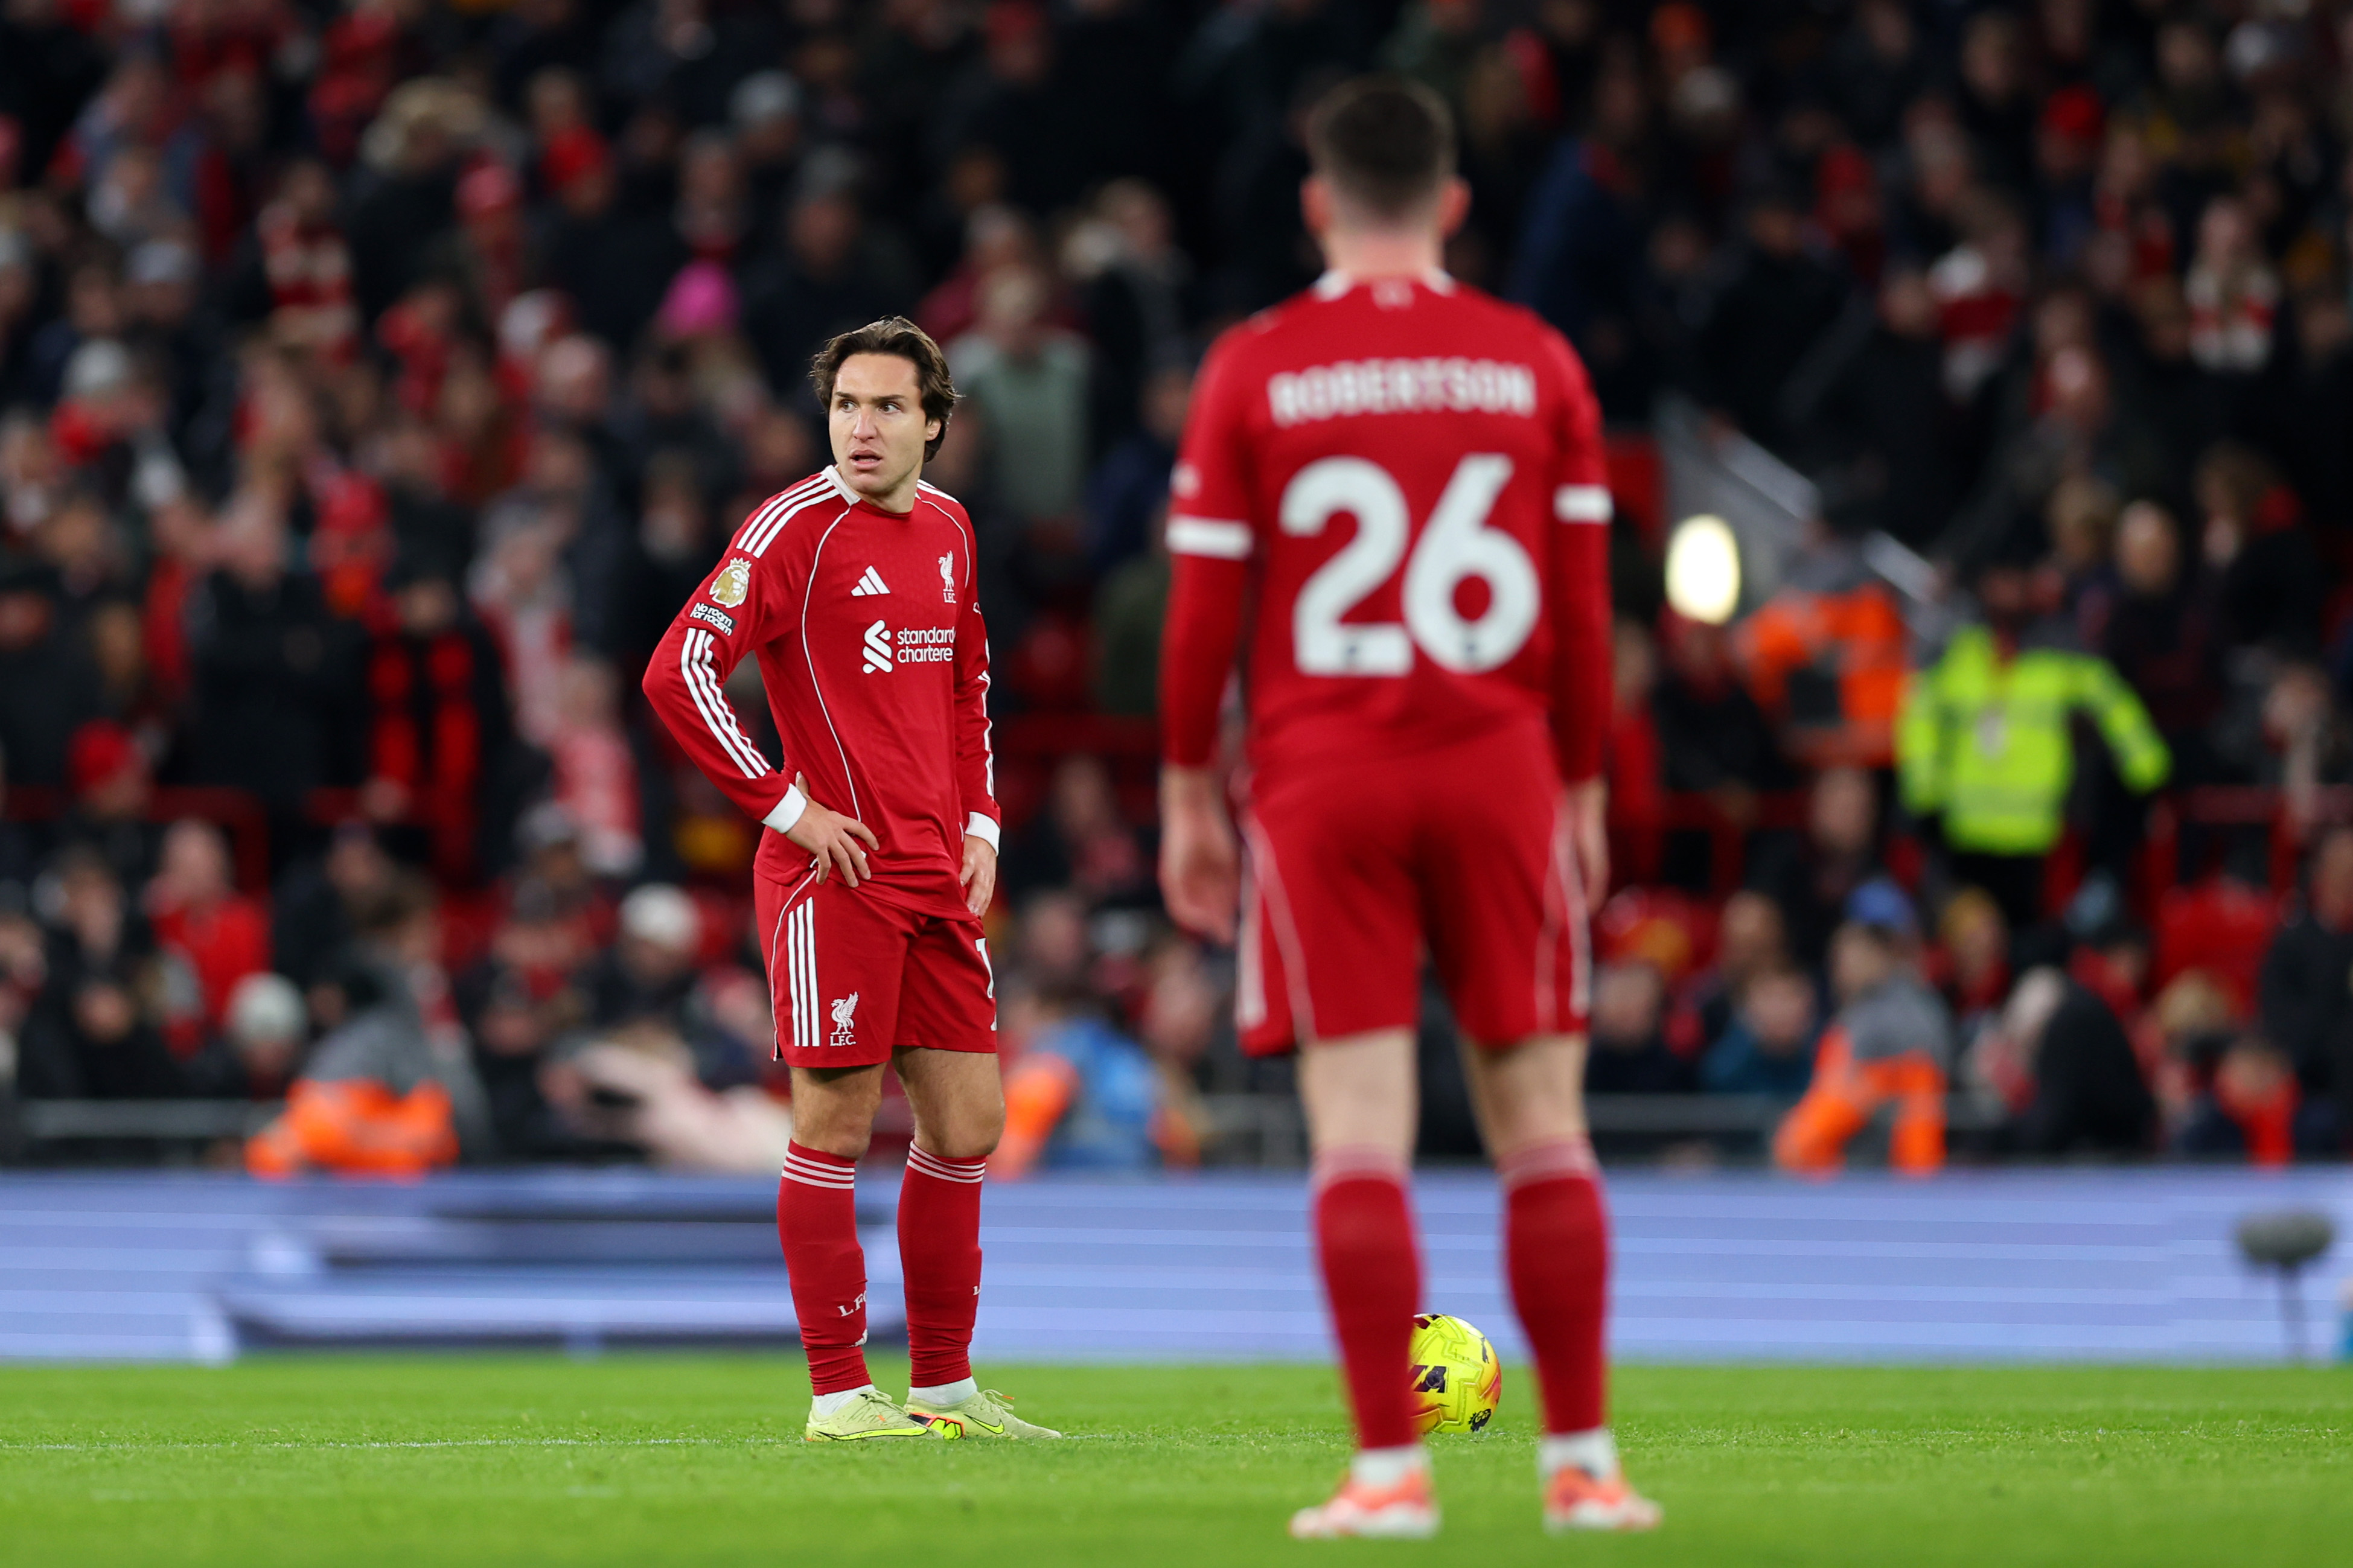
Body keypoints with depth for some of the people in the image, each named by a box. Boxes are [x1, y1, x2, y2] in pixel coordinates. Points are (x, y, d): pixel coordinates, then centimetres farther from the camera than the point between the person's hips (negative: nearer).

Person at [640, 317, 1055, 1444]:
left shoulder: (947, 529, 13)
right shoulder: (797, 529, -10)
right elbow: (677, 674, -16)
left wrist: (978, 822, 14)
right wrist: (788, 806, -15)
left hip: (937, 882, 7)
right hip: (834, 875, -7)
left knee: (969, 1126, 8)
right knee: (837, 1130, -4)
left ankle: (944, 1386, 18)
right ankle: (840, 1395, 1)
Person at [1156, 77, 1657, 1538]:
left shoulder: (1252, 370, 0)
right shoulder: (1537, 364, 5)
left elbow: (1207, 607, 1)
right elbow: (1585, 609, 5)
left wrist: (1190, 796, 10)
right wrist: (1584, 791, 14)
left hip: (1320, 781, -1)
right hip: (1499, 766, 1)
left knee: (1361, 1126, -3)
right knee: (1540, 1114, 5)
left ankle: (1391, 1468, -8)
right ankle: (1582, 1461, 4)